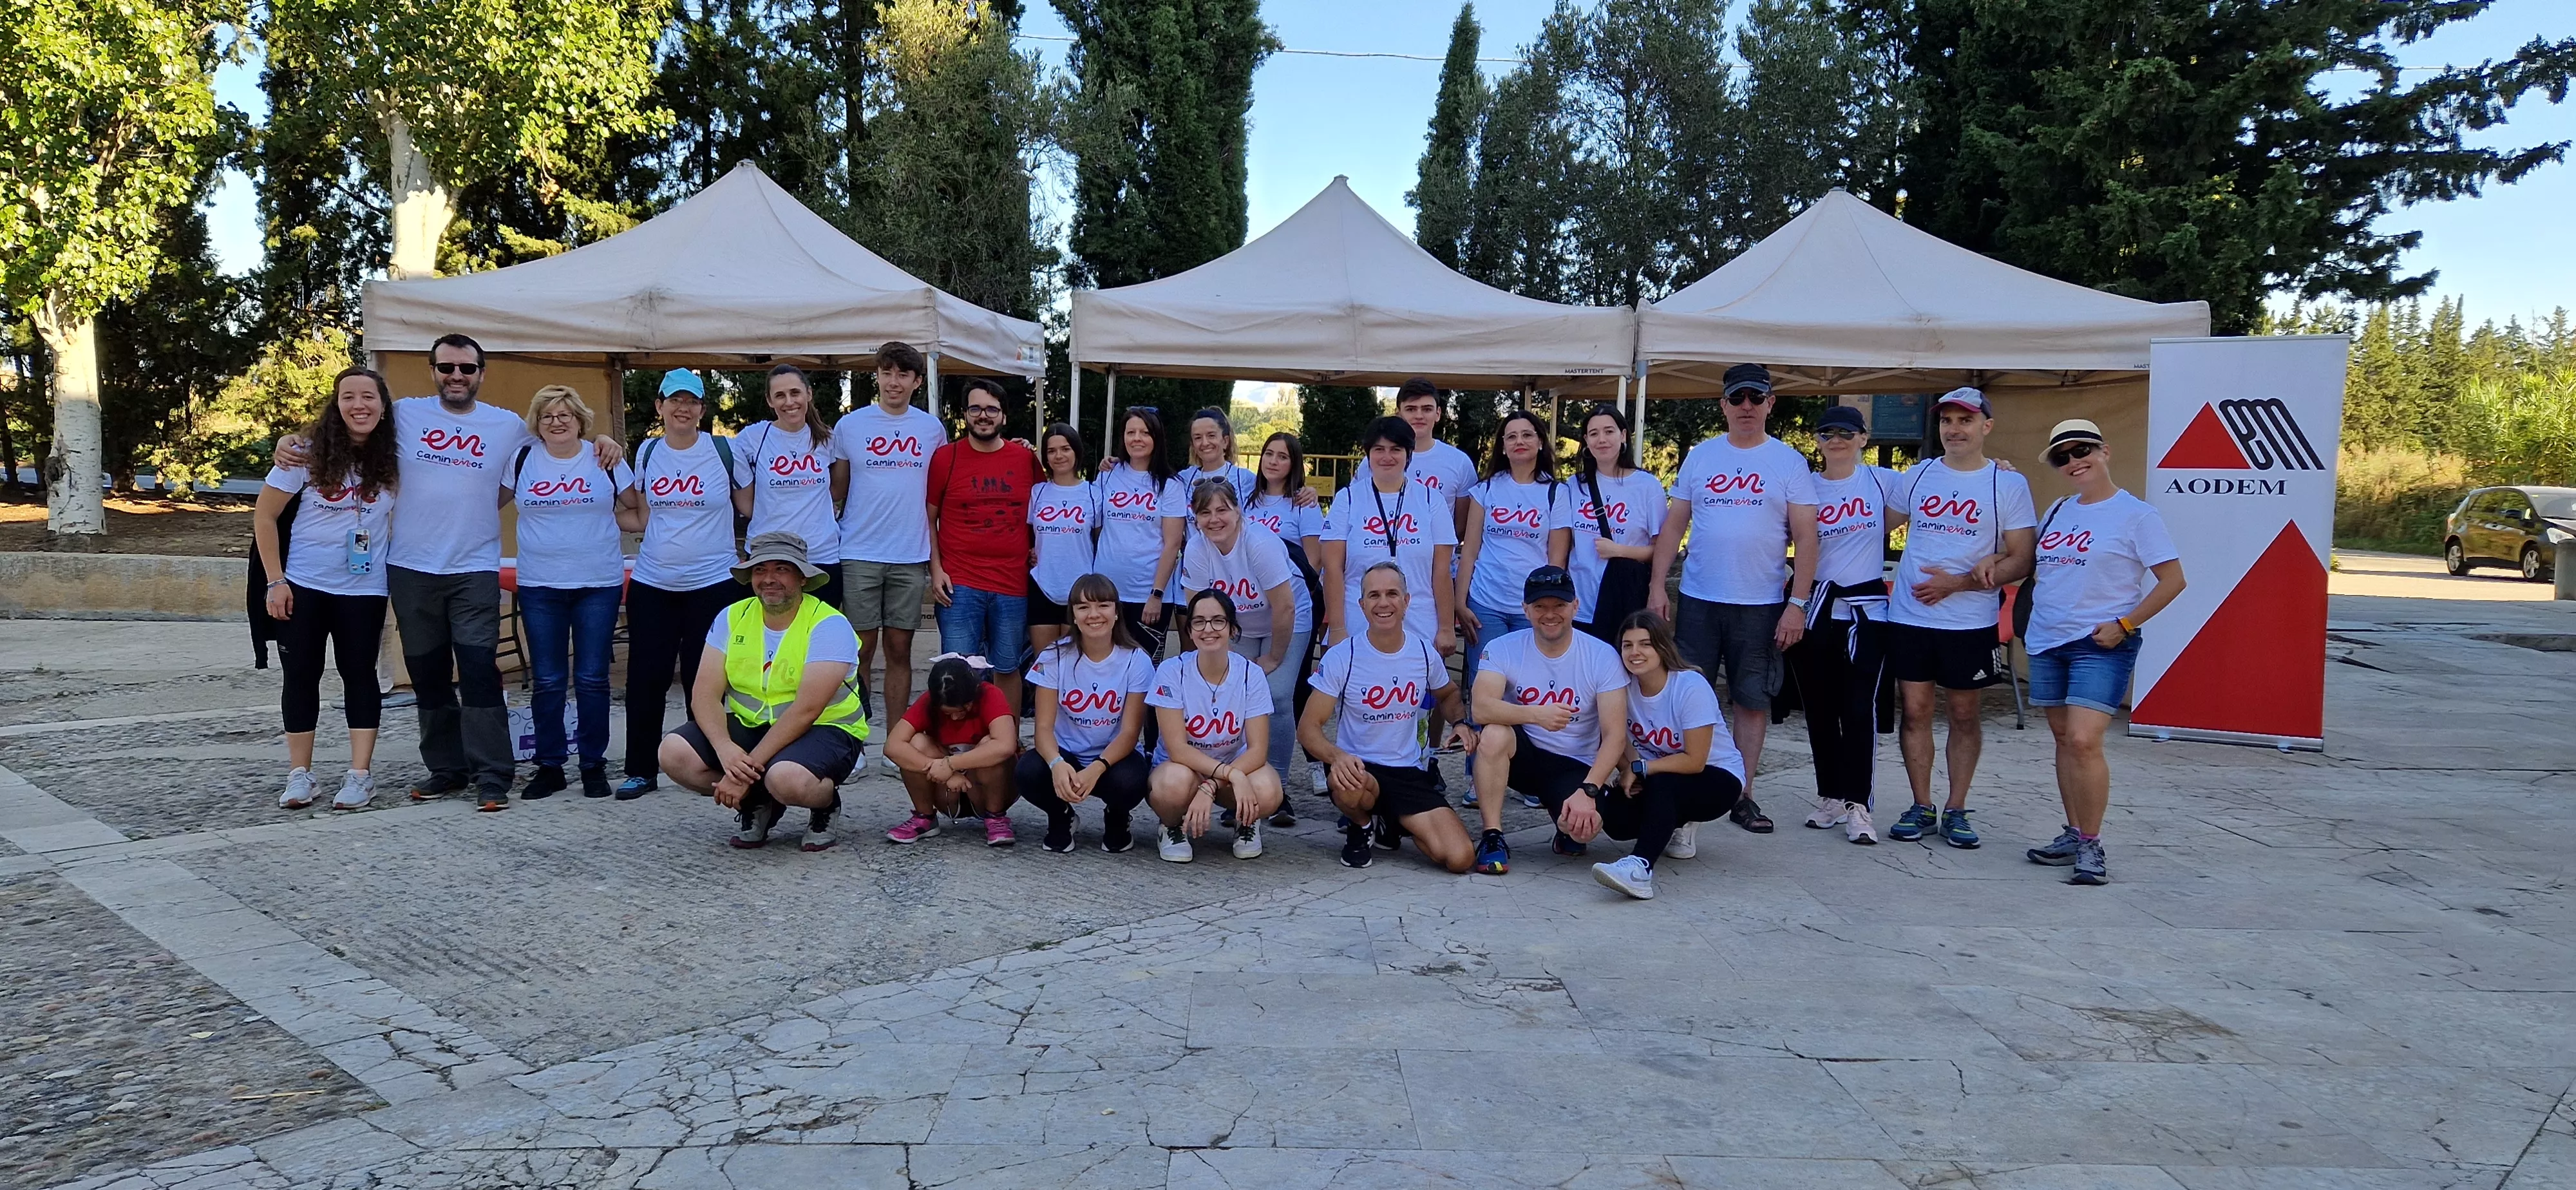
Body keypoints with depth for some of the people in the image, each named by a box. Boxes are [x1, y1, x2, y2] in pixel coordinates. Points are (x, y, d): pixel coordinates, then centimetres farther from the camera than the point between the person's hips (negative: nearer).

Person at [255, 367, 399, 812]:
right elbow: (264, 517, -3)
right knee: (301, 676, 5)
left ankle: (361, 775, 10)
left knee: (360, 676, 4)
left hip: (364, 591, 1)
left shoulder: (393, 463, -3)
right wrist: (275, 580, -8)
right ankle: (299, 775, 15)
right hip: (303, 586, -1)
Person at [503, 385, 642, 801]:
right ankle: (549, 766, 14)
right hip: (540, 586, 1)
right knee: (548, 681, 4)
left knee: (592, 679, 1)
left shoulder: (606, 460, 3)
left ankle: (594, 765, 11)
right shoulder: (522, 460, 5)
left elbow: (635, 512, 9)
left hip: (599, 584, -1)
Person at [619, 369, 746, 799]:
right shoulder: (647, 452, 7)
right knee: (645, 680, 3)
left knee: (703, 682, 2)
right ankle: (641, 770, 14)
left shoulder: (725, 450, -2)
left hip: (712, 583, -3)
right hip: (652, 584, 3)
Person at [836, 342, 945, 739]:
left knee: (900, 650, 6)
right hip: (859, 555, -1)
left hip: (911, 557, 1)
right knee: (861, 649, -1)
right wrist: (831, 536, 0)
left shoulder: (933, 429, 8)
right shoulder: (850, 426, 4)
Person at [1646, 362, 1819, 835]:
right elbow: (1673, 525, 8)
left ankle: (1742, 795, 15)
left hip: (1761, 605, -1)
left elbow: (1806, 538, -2)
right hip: (1698, 599, 1)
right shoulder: (1699, 456, 7)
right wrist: (1657, 585, -1)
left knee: (1753, 701, 6)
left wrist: (1797, 603, -9)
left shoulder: (1789, 462, 1)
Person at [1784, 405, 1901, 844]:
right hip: (1815, 609, 2)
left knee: (1859, 707, -8)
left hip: (1866, 610, -2)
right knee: (1819, 709, 6)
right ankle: (1830, 797, 18)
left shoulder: (1882, 480, 2)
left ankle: (1856, 805, -4)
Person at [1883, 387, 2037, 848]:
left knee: (1965, 715, 6)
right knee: (1914, 711, 4)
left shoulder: (2009, 484, -1)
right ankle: (1921, 807, 14)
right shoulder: (1918, 476, 8)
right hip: (1909, 616, 2)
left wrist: (1956, 583, -14)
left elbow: (2020, 561, -5)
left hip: (1971, 621, -2)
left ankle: (1956, 810, 16)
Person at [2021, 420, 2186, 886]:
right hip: (2046, 642, 7)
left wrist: (2124, 625, -13)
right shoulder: (2057, 512, 12)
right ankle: (2073, 834, 21)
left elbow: (2172, 580, -7)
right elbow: (2037, 568, 26)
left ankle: (2090, 846, -6)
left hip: (2100, 646, -7)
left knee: (2083, 741, -16)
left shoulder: (2136, 514, -7)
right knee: (2063, 739, 11)